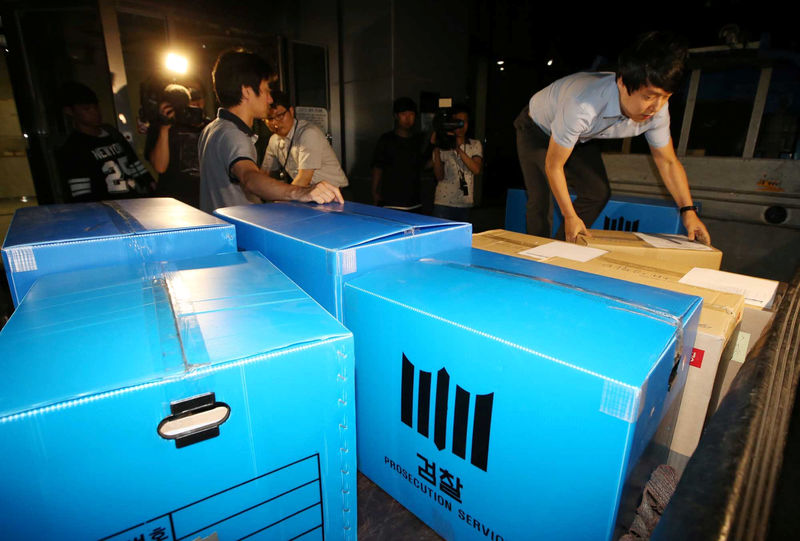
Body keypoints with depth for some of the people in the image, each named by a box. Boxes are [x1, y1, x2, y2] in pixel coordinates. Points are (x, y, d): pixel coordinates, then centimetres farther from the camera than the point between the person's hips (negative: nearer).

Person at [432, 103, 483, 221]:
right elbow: (439, 176, -8)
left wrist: (458, 149, -19)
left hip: (465, 204, 2)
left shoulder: (475, 145, 7)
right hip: (443, 203, -2)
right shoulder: (443, 146, 1)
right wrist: (436, 149, -17)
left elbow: (476, 169, -11)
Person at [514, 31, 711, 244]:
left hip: (581, 137, 6)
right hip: (537, 131, -5)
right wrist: (570, 217, -28)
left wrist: (688, 210, -17)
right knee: (540, 201, -17)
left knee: (599, 193, -9)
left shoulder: (657, 110, -22)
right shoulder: (583, 107, -43)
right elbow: (553, 165, -33)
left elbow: (668, 162, -8)